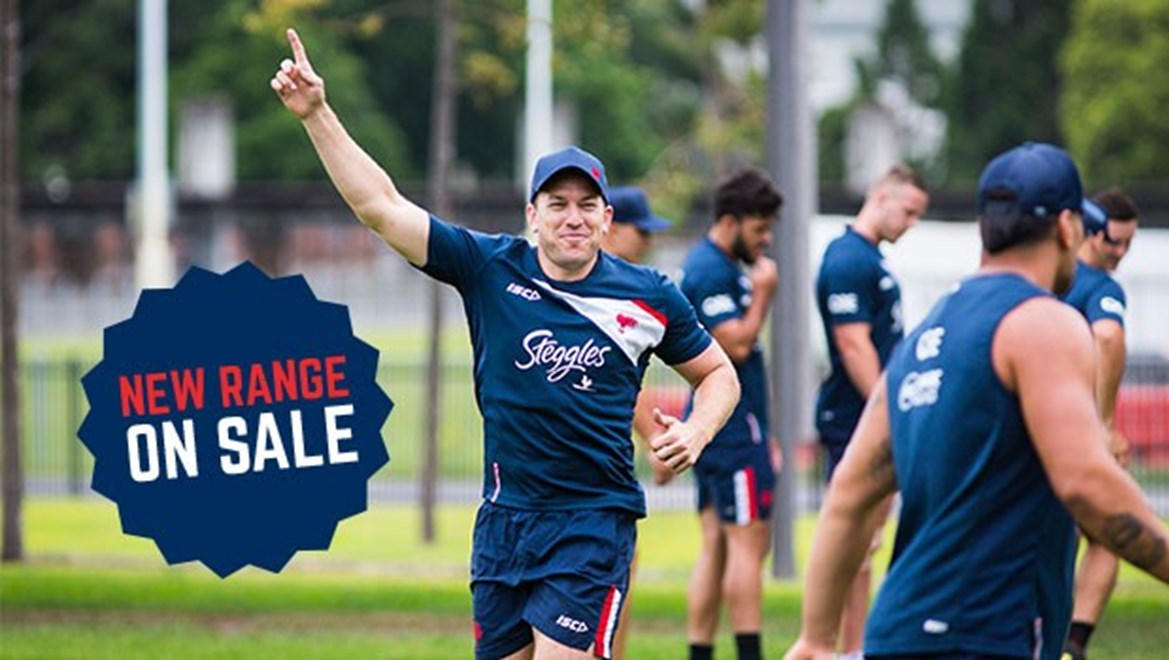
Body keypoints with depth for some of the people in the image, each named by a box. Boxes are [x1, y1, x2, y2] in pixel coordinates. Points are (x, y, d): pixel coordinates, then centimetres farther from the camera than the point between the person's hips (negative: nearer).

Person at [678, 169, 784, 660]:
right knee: (748, 542, -9)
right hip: (732, 425, -10)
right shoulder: (710, 271, -14)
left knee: (716, 547, 9)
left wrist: (760, 430, 23)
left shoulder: (727, 267, 17)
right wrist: (762, 295, -11)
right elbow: (736, 345, -22)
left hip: (714, 425, 10)